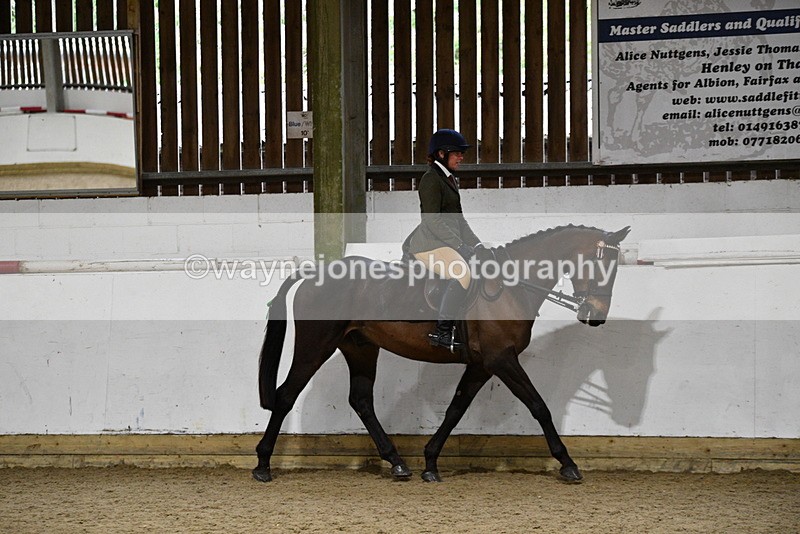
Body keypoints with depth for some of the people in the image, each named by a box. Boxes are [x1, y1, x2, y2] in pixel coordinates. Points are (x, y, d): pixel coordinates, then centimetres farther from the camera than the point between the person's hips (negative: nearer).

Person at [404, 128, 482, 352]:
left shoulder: (450, 180, 20)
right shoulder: (431, 179, -10)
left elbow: (458, 218, 24)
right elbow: (433, 220, -18)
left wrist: (476, 243, 12)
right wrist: (459, 245, -20)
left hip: (448, 241, 10)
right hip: (429, 243, -10)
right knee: (462, 273, -29)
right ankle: (441, 331, -27)